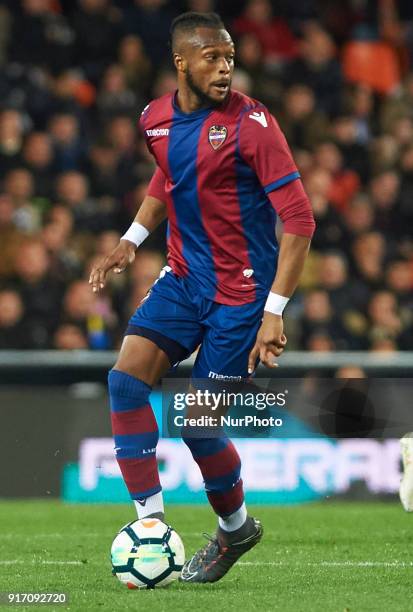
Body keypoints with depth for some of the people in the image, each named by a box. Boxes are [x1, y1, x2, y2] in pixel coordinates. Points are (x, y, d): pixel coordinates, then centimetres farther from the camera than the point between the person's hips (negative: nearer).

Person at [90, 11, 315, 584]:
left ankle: (235, 527, 25)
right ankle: (151, 521, -9)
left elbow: (298, 219, -18)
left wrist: (274, 311, -23)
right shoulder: (157, 119, 1)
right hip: (183, 277, 6)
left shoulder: (251, 123, -18)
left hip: (240, 292, -5)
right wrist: (130, 242, 12)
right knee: (126, 379, -15)